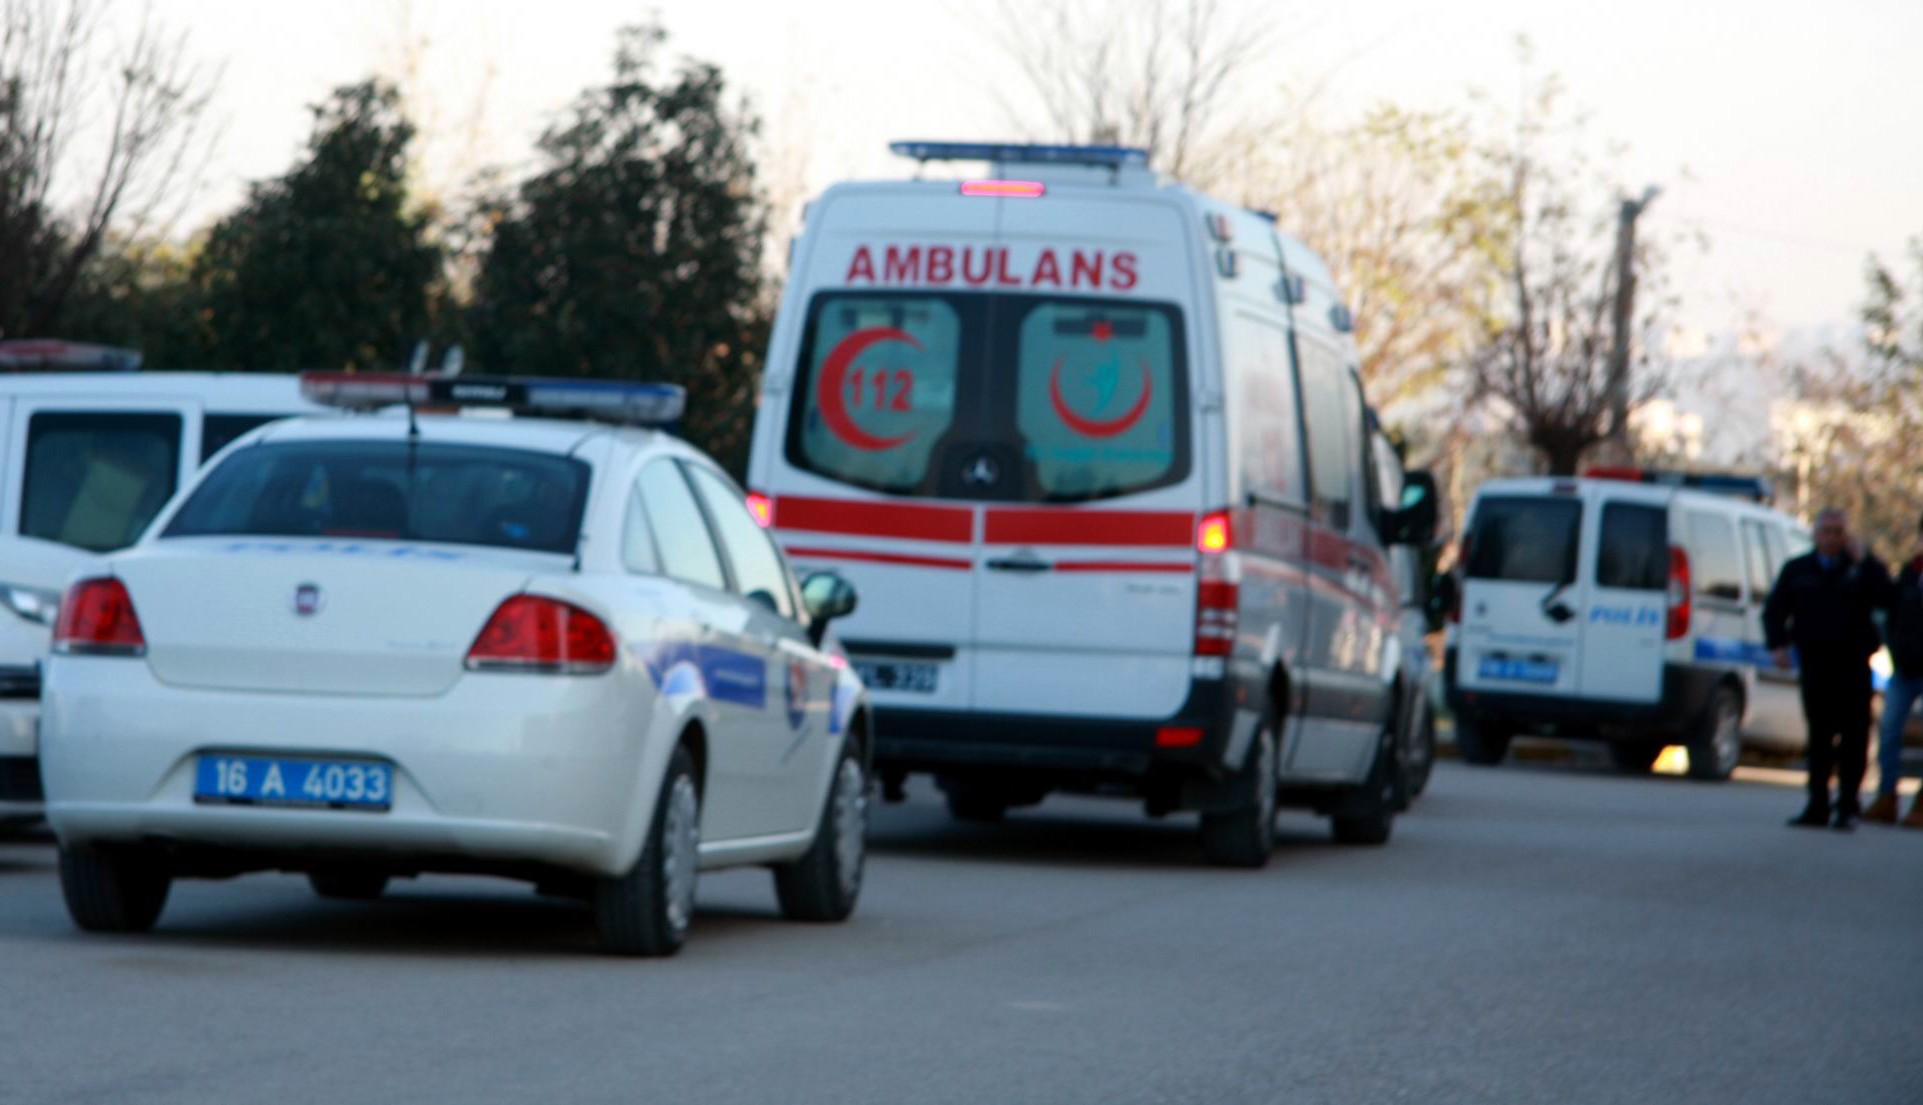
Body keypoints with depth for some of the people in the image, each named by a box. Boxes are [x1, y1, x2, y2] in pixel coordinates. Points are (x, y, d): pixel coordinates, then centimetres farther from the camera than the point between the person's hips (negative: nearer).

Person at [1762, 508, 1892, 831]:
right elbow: (1774, 610, 15)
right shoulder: (1798, 570, 14)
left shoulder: (1862, 568, 8)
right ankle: (1817, 806, 3)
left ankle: (1848, 805, 3)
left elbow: (1885, 595, -9)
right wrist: (1778, 644, -1)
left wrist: (1863, 560, -12)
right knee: (1819, 734, 0)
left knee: (1854, 735, -3)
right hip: (1815, 662, 1)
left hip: (1853, 662, -1)